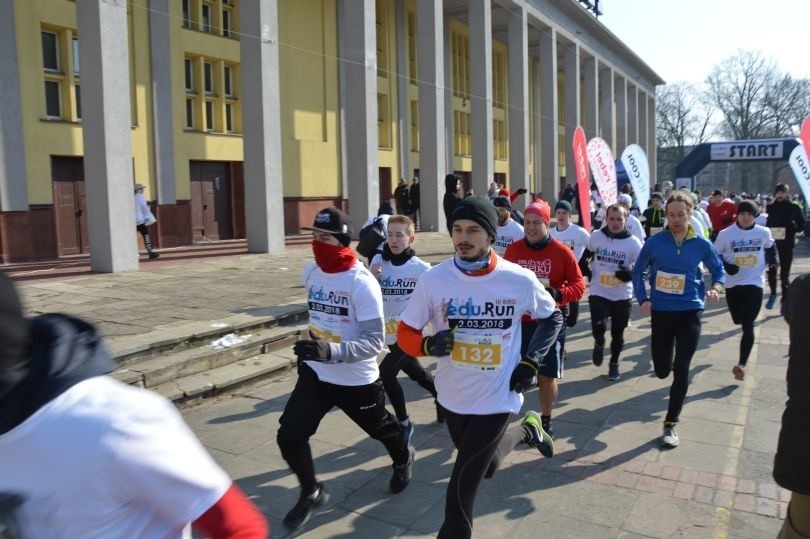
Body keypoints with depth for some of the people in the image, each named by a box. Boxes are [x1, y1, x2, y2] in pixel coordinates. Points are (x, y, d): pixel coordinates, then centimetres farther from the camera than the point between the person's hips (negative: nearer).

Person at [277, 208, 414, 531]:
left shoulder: (362, 283, -24)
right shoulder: (311, 271, -3)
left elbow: (374, 342, -25)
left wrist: (331, 350, -39)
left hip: (356, 379, -5)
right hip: (315, 372, 5)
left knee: (380, 428, 20)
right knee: (289, 436, -6)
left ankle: (403, 459, 55)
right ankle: (311, 493, 22)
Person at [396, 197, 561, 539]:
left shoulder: (520, 280, -14)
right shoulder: (433, 279, -14)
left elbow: (553, 318, 4)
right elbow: (405, 334, -7)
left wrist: (531, 361, -8)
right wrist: (427, 345, -29)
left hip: (498, 398, -3)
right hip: (453, 396, 3)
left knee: (462, 486, -3)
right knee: (486, 465, 26)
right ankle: (526, 430, 54)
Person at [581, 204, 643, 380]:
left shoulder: (633, 242, -11)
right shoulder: (596, 236, -4)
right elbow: (588, 252, 17)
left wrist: (631, 273, -25)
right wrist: (584, 267, 5)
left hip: (622, 296, 0)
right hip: (598, 293, 0)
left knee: (617, 334, 12)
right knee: (598, 327, -18)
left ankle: (614, 363, 37)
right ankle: (599, 344, 19)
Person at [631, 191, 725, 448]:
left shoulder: (701, 244, -3)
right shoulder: (655, 242, -6)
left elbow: (719, 270, 11)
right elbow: (638, 271, 5)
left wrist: (716, 287, -10)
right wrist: (642, 299, -8)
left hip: (690, 313, 0)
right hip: (661, 312, 1)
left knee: (681, 369, -5)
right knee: (662, 370, 10)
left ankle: (671, 424, 11)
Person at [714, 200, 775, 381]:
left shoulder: (764, 233, -3)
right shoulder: (726, 234, -9)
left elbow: (769, 247, 19)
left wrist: (771, 260, 2)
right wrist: (726, 266, -18)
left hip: (755, 283, -1)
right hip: (733, 284, 1)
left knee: (748, 326, -10)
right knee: (738, 321, 16)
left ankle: (741, 364, -12)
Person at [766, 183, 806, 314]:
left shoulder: (794, 208, 2)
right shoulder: (770, 208, 6)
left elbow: (802, 225, 3)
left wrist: (791, 230, -15)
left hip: (787, 244, -1)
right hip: (772, 243, 1)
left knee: (784, 273, 2)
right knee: (771, 270, -9)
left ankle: (785, 300, 14)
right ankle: (773, 294, 15)